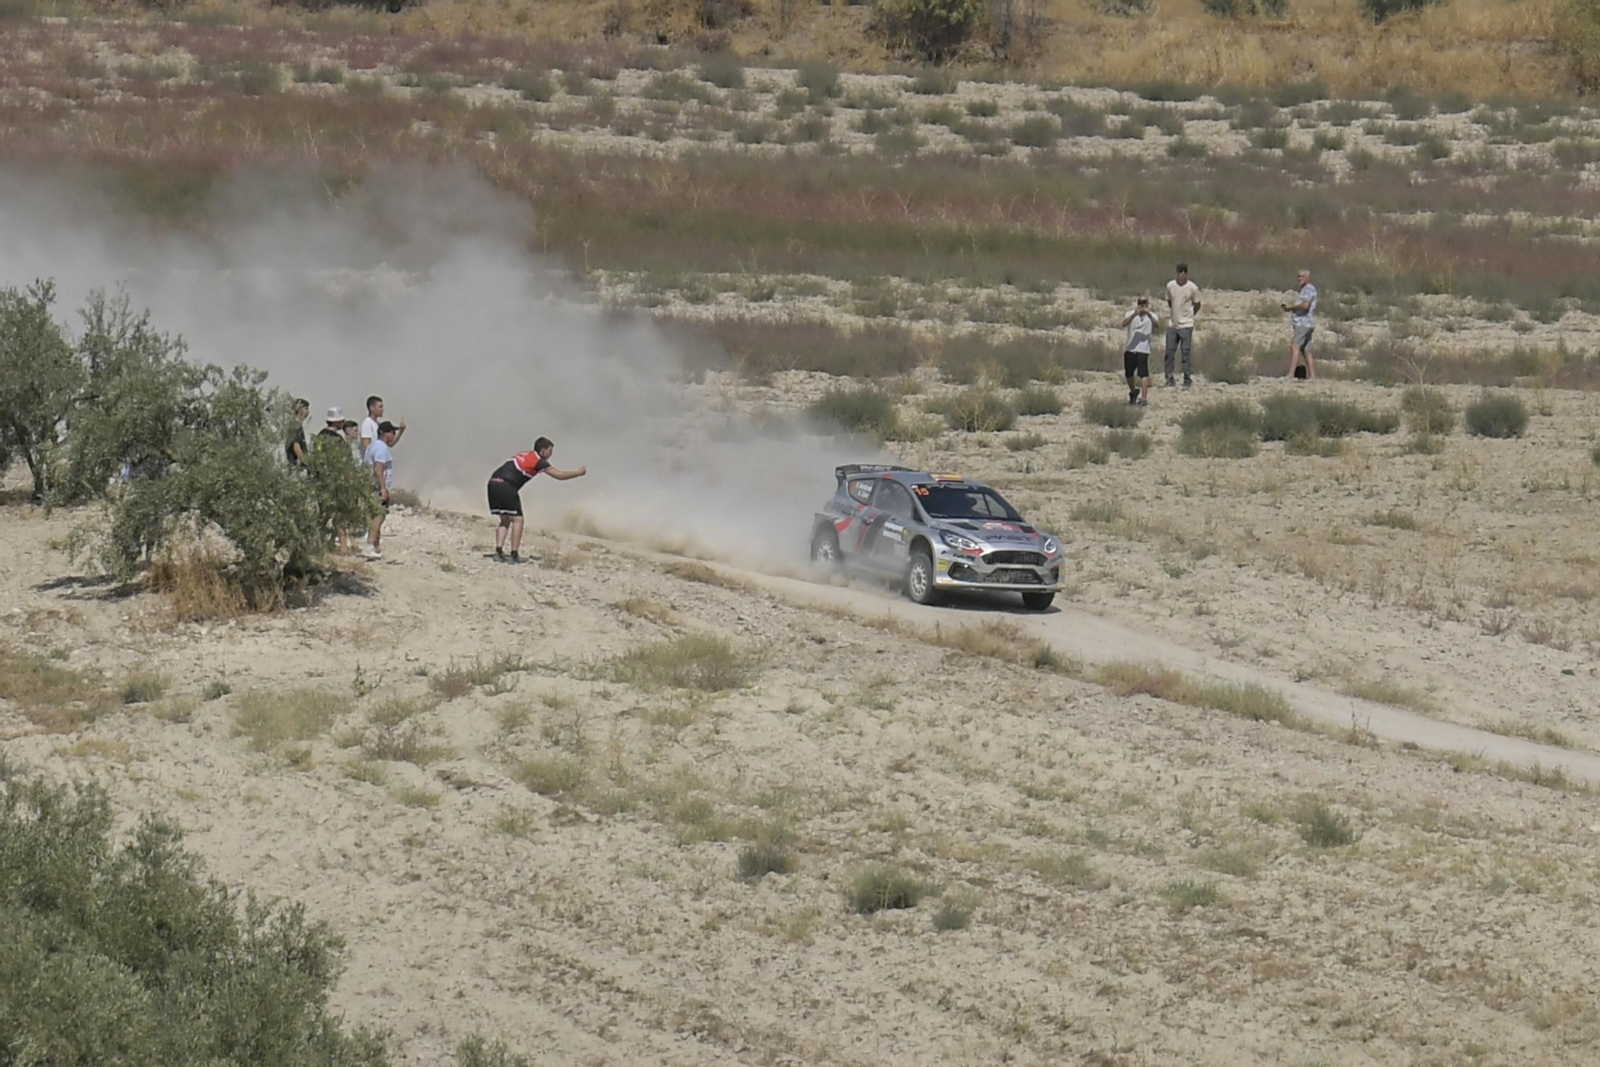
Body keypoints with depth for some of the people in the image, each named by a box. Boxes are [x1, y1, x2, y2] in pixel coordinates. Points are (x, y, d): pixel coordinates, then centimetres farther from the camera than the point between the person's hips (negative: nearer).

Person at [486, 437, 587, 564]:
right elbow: (559, 475, 0)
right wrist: (579, 473, 11)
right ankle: (514, 556, -5)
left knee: (505, 520, 15)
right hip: (506, 485, -8)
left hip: (493, 482, 8)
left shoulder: (523, 455, 24)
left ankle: (498, 552, 4)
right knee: (517, 520, -1)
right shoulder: (538, 460, 1)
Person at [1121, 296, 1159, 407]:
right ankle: (1133, 392, 42)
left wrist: (1149, 314, -33)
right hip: (1130, 349, 3)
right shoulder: (1131, 314, 4)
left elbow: (1158, 324, -19)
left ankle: (1144, 399, -21)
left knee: (1143, 374, -17)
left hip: (1143, 349, -3)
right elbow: (1124, 323, -16)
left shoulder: (1151, 316, 2)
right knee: (1128, 374, 15)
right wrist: (1134, 314, -31)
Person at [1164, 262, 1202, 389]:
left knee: (1187, 353, -3)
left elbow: (1197, 305, 5)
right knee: (1169, 352, 5)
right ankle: (1169, 379, 14)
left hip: (1186, 325, -3)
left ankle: (1188, 380, 3)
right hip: (1172, 324, 3)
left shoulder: (1192, 288, -8)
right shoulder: (1170, 286, -1)